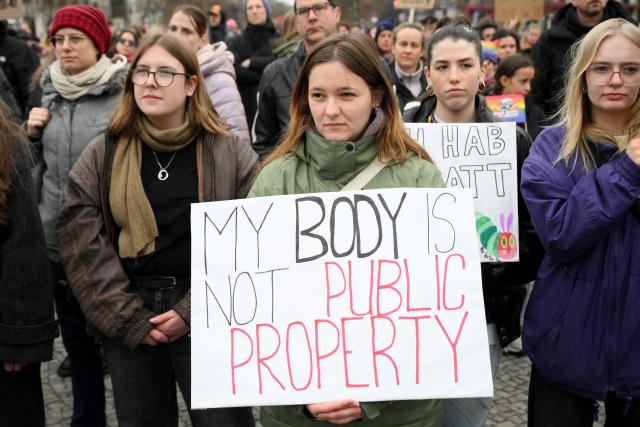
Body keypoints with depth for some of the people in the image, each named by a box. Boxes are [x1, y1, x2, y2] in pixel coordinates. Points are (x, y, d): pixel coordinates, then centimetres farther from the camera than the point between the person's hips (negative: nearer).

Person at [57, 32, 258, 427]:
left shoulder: (230, 153, -3)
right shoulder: (101, 155, 3)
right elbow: (82, 243, -2)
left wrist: (194, 311, -14)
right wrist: (128, 317, -9)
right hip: (127, 318, 3)